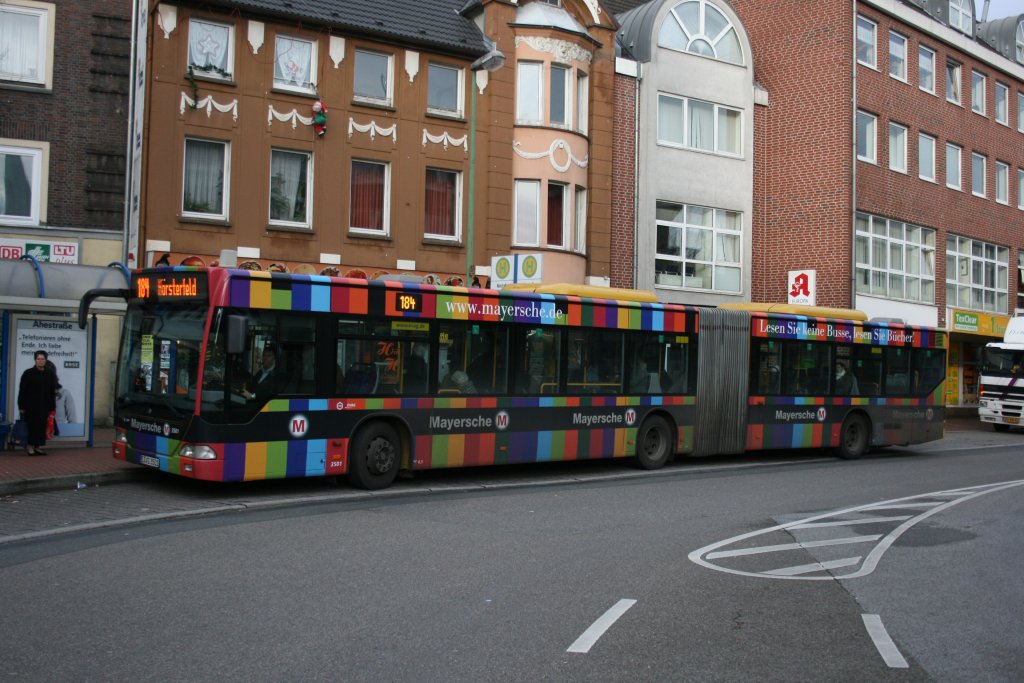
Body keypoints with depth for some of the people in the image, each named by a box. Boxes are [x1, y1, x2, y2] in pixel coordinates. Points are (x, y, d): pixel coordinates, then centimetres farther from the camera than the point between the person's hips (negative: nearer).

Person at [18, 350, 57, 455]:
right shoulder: (28, 373, -2)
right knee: (32, 426, -4)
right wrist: (21, 407, -6)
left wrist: (52, 407, 8)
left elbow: (53, 392, 11)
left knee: (42, 426, 3)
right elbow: (22, 391, -3)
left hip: (44, 406, 3)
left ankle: (38, 446, 11)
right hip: (31, 406, -3)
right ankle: (30, 446, 5)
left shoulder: (50, 374, 8)